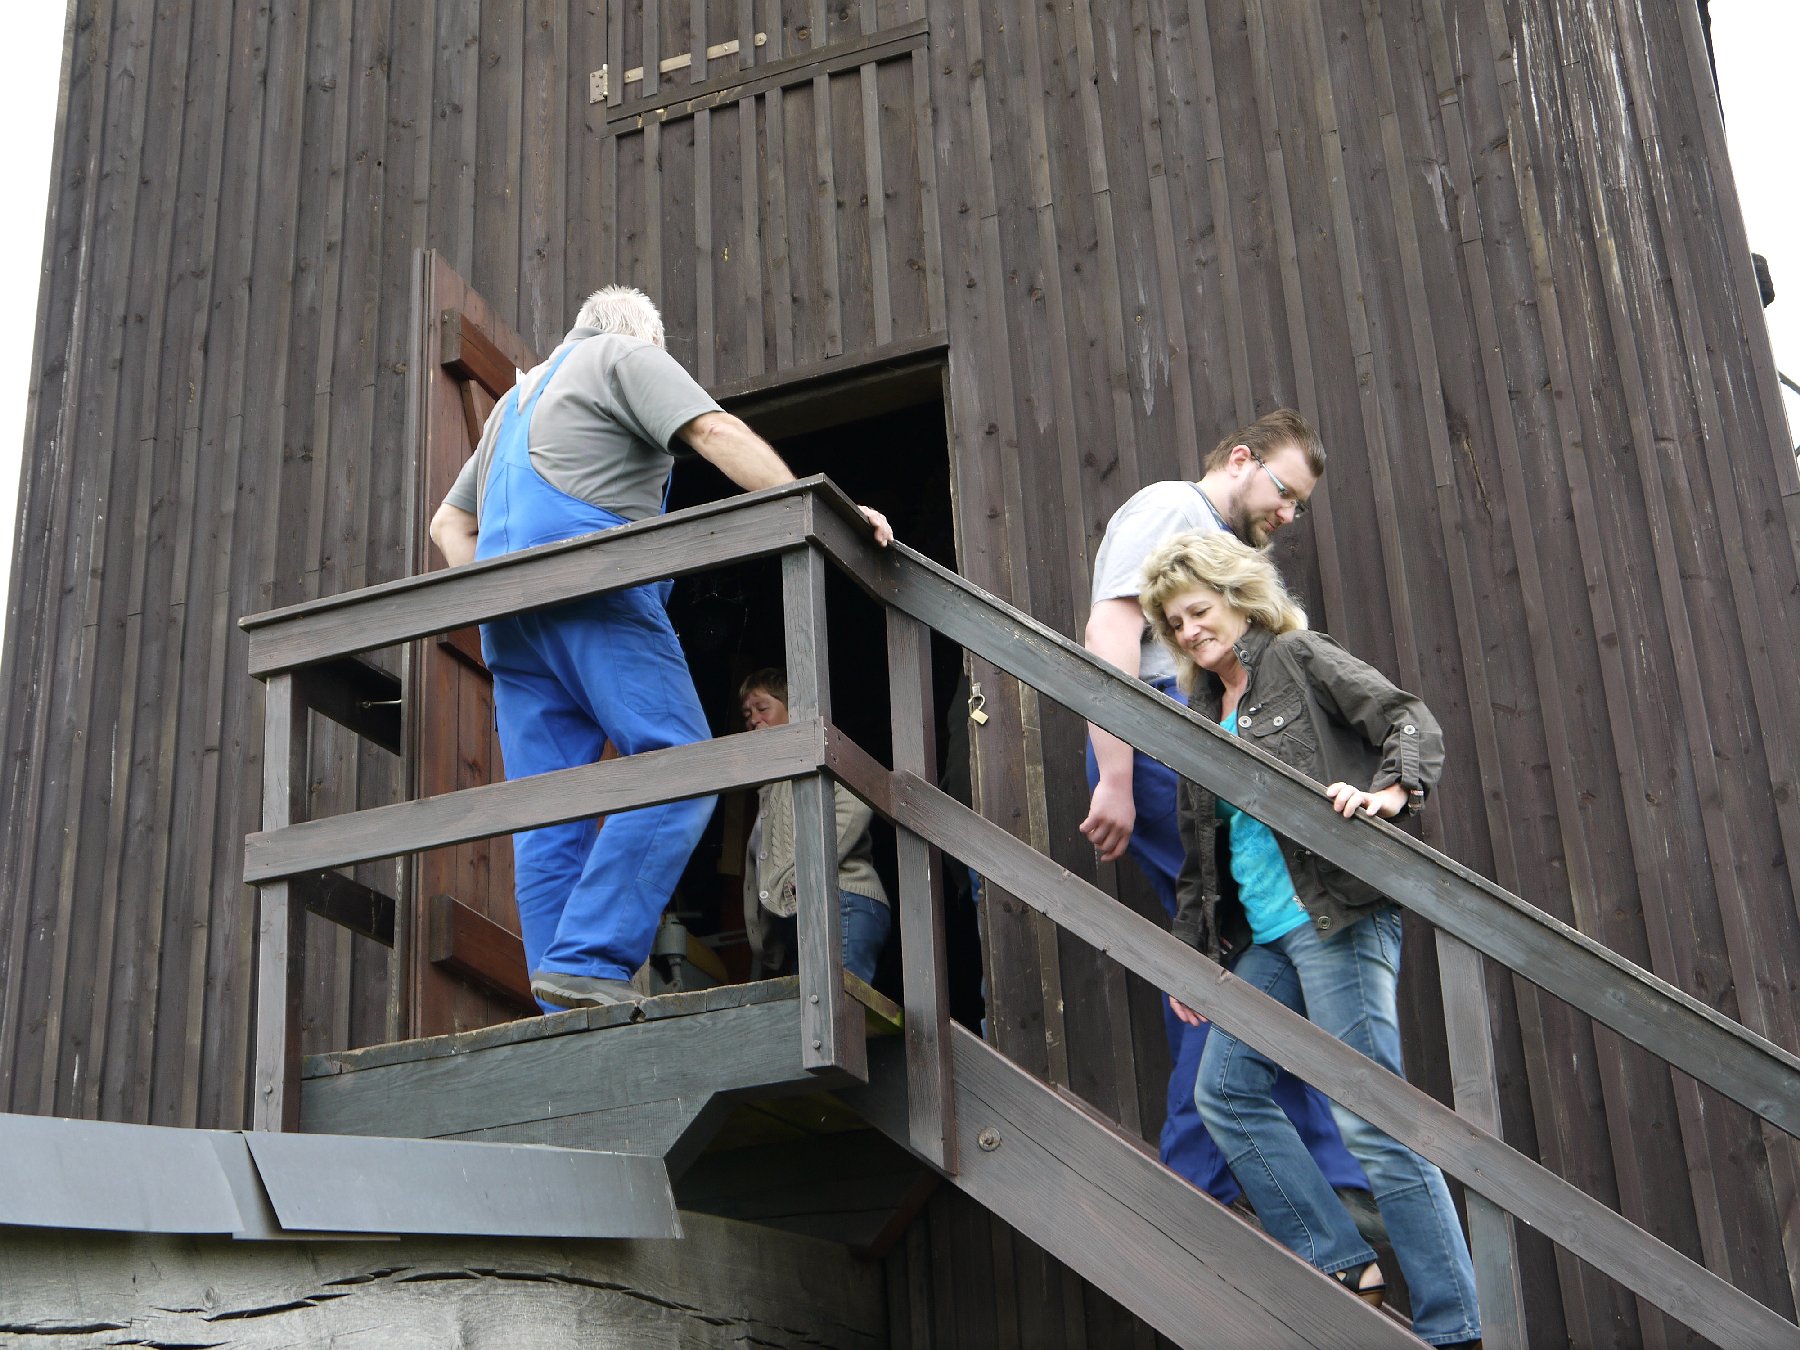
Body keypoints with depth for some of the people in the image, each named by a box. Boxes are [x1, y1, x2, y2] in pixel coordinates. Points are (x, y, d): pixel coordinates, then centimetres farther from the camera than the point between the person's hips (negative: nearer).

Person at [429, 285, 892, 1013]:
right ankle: (586, 961, -27)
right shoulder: (629, 358, 11)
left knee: (547, 822, 0)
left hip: (511, 616, 8)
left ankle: (573, 1016, -6)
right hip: (592, 586, -8)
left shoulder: (519, 396, 35)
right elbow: (716, 433, -6)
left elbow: (449, 523, 33)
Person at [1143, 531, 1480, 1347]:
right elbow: (1200, 853, 23)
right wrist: (1189, 952, 18)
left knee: (1371, 1116, -12)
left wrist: (1390, 789, -29)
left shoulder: (1299, 658, 1)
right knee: (1224, 1089, 6)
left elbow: (1411, 720, -10)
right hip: (1266, 937, 9)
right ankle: (1340, 1264, 9)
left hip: (1336, 917, -9)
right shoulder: (1202, 713, 21)